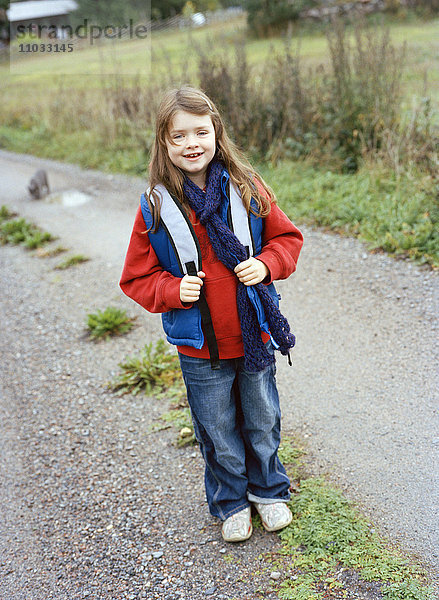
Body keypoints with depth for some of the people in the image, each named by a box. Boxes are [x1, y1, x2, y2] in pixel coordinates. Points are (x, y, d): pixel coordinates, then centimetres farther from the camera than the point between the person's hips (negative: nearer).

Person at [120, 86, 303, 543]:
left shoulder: (247, 189, -5)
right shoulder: (155, 206, -9)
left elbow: (286, 236, 6)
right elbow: (137, 277, -2)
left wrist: (267, 264, -14)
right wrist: (173, 290, -20)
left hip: (255, 337, 2)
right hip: (200, 350, -1)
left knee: (263, 424, 20)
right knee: (219, 436, 15)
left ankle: (268, 491, 45)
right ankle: (231, 504, 40)